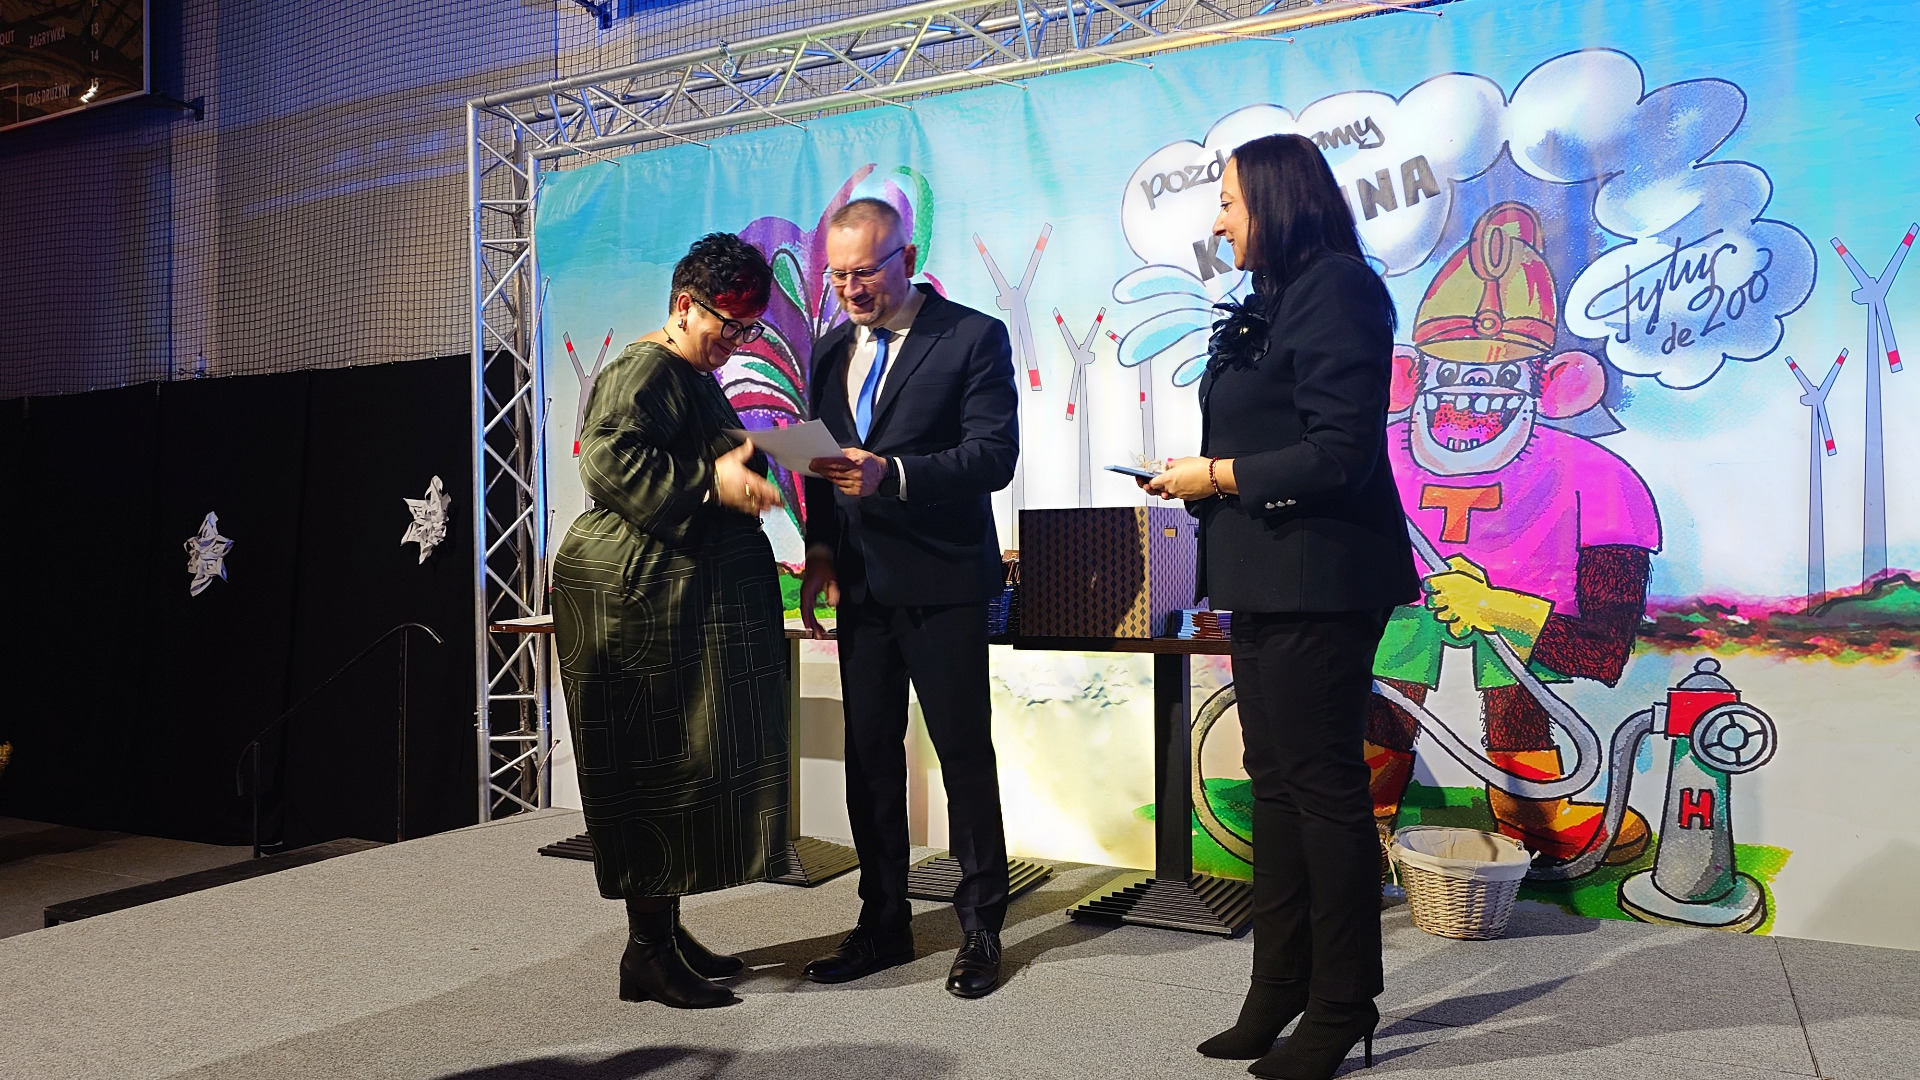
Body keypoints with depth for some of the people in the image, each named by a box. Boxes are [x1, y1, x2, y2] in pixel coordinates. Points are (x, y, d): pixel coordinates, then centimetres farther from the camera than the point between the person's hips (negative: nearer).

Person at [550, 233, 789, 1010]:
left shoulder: (694, 379, 20)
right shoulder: (646, 371, -12)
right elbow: (608, 460, -25)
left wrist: (740, 471, 15)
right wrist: (710, 479, -27)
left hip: (688, 602, 10)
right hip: (641, 597, -10)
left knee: (683, 767, 13)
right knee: (656, 767, -6)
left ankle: (667, 933, 22)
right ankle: (646, 953, 3)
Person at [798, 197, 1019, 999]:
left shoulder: (973, 337, -6)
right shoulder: (831, 348, 13)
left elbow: (993, 455, -15)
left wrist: (891, 474, -26)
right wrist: (821, 548, 5)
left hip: (942, 580, -6)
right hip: (861, 585, 6)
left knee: (964, 752, 2)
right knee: (868, 756, 10)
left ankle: (980, 927, 16)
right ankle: (883, 924, 23)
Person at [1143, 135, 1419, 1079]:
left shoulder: (1337, 289, -11)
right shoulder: (1271, 302, 18)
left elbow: (1340, 453, -20)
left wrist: (1219, 477, -12)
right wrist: (1194, 482, 4)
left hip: (1319, 582, -10)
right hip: (1268, 581, 10)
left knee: (1321, 786, -1)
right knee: (1275, 783, 14)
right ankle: (1280, 992, 26)